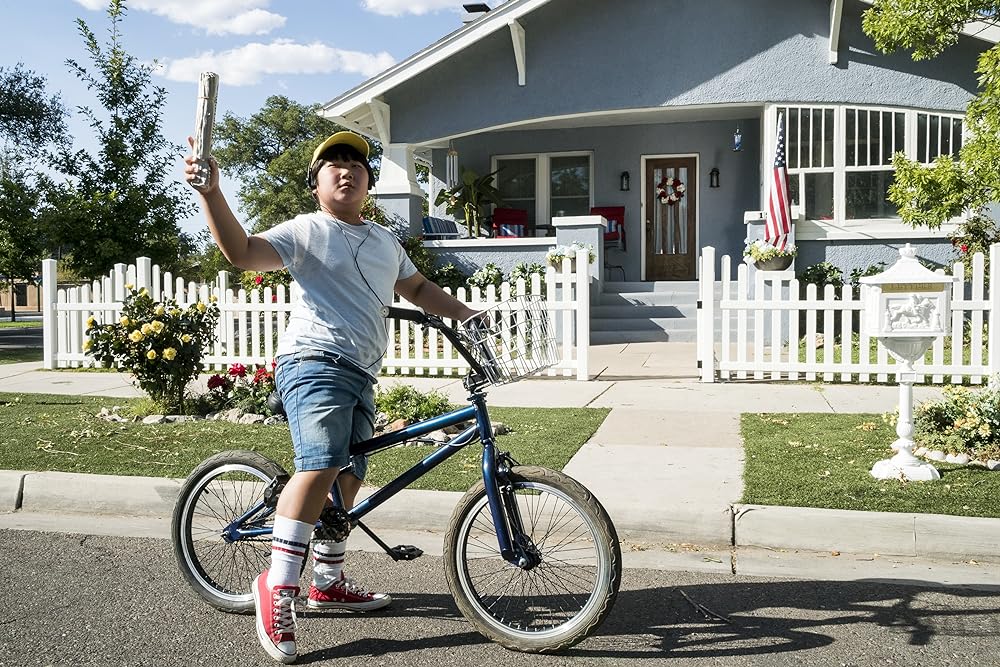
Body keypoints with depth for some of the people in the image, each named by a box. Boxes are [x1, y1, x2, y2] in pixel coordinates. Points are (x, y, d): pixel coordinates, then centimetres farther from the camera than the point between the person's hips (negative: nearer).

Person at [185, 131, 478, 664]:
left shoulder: (385, 241, 22)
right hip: (314, 362, -8)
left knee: (347, 481, 13)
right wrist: (210, 191, -26)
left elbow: (417, 288, 33)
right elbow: (242, 251, -14)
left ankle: (328, 583, 28)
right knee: (321, 466, -26)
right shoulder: (305, 230, 0)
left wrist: (466, 314, 21)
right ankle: (278, 586, -17)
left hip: (361, 376, 8)